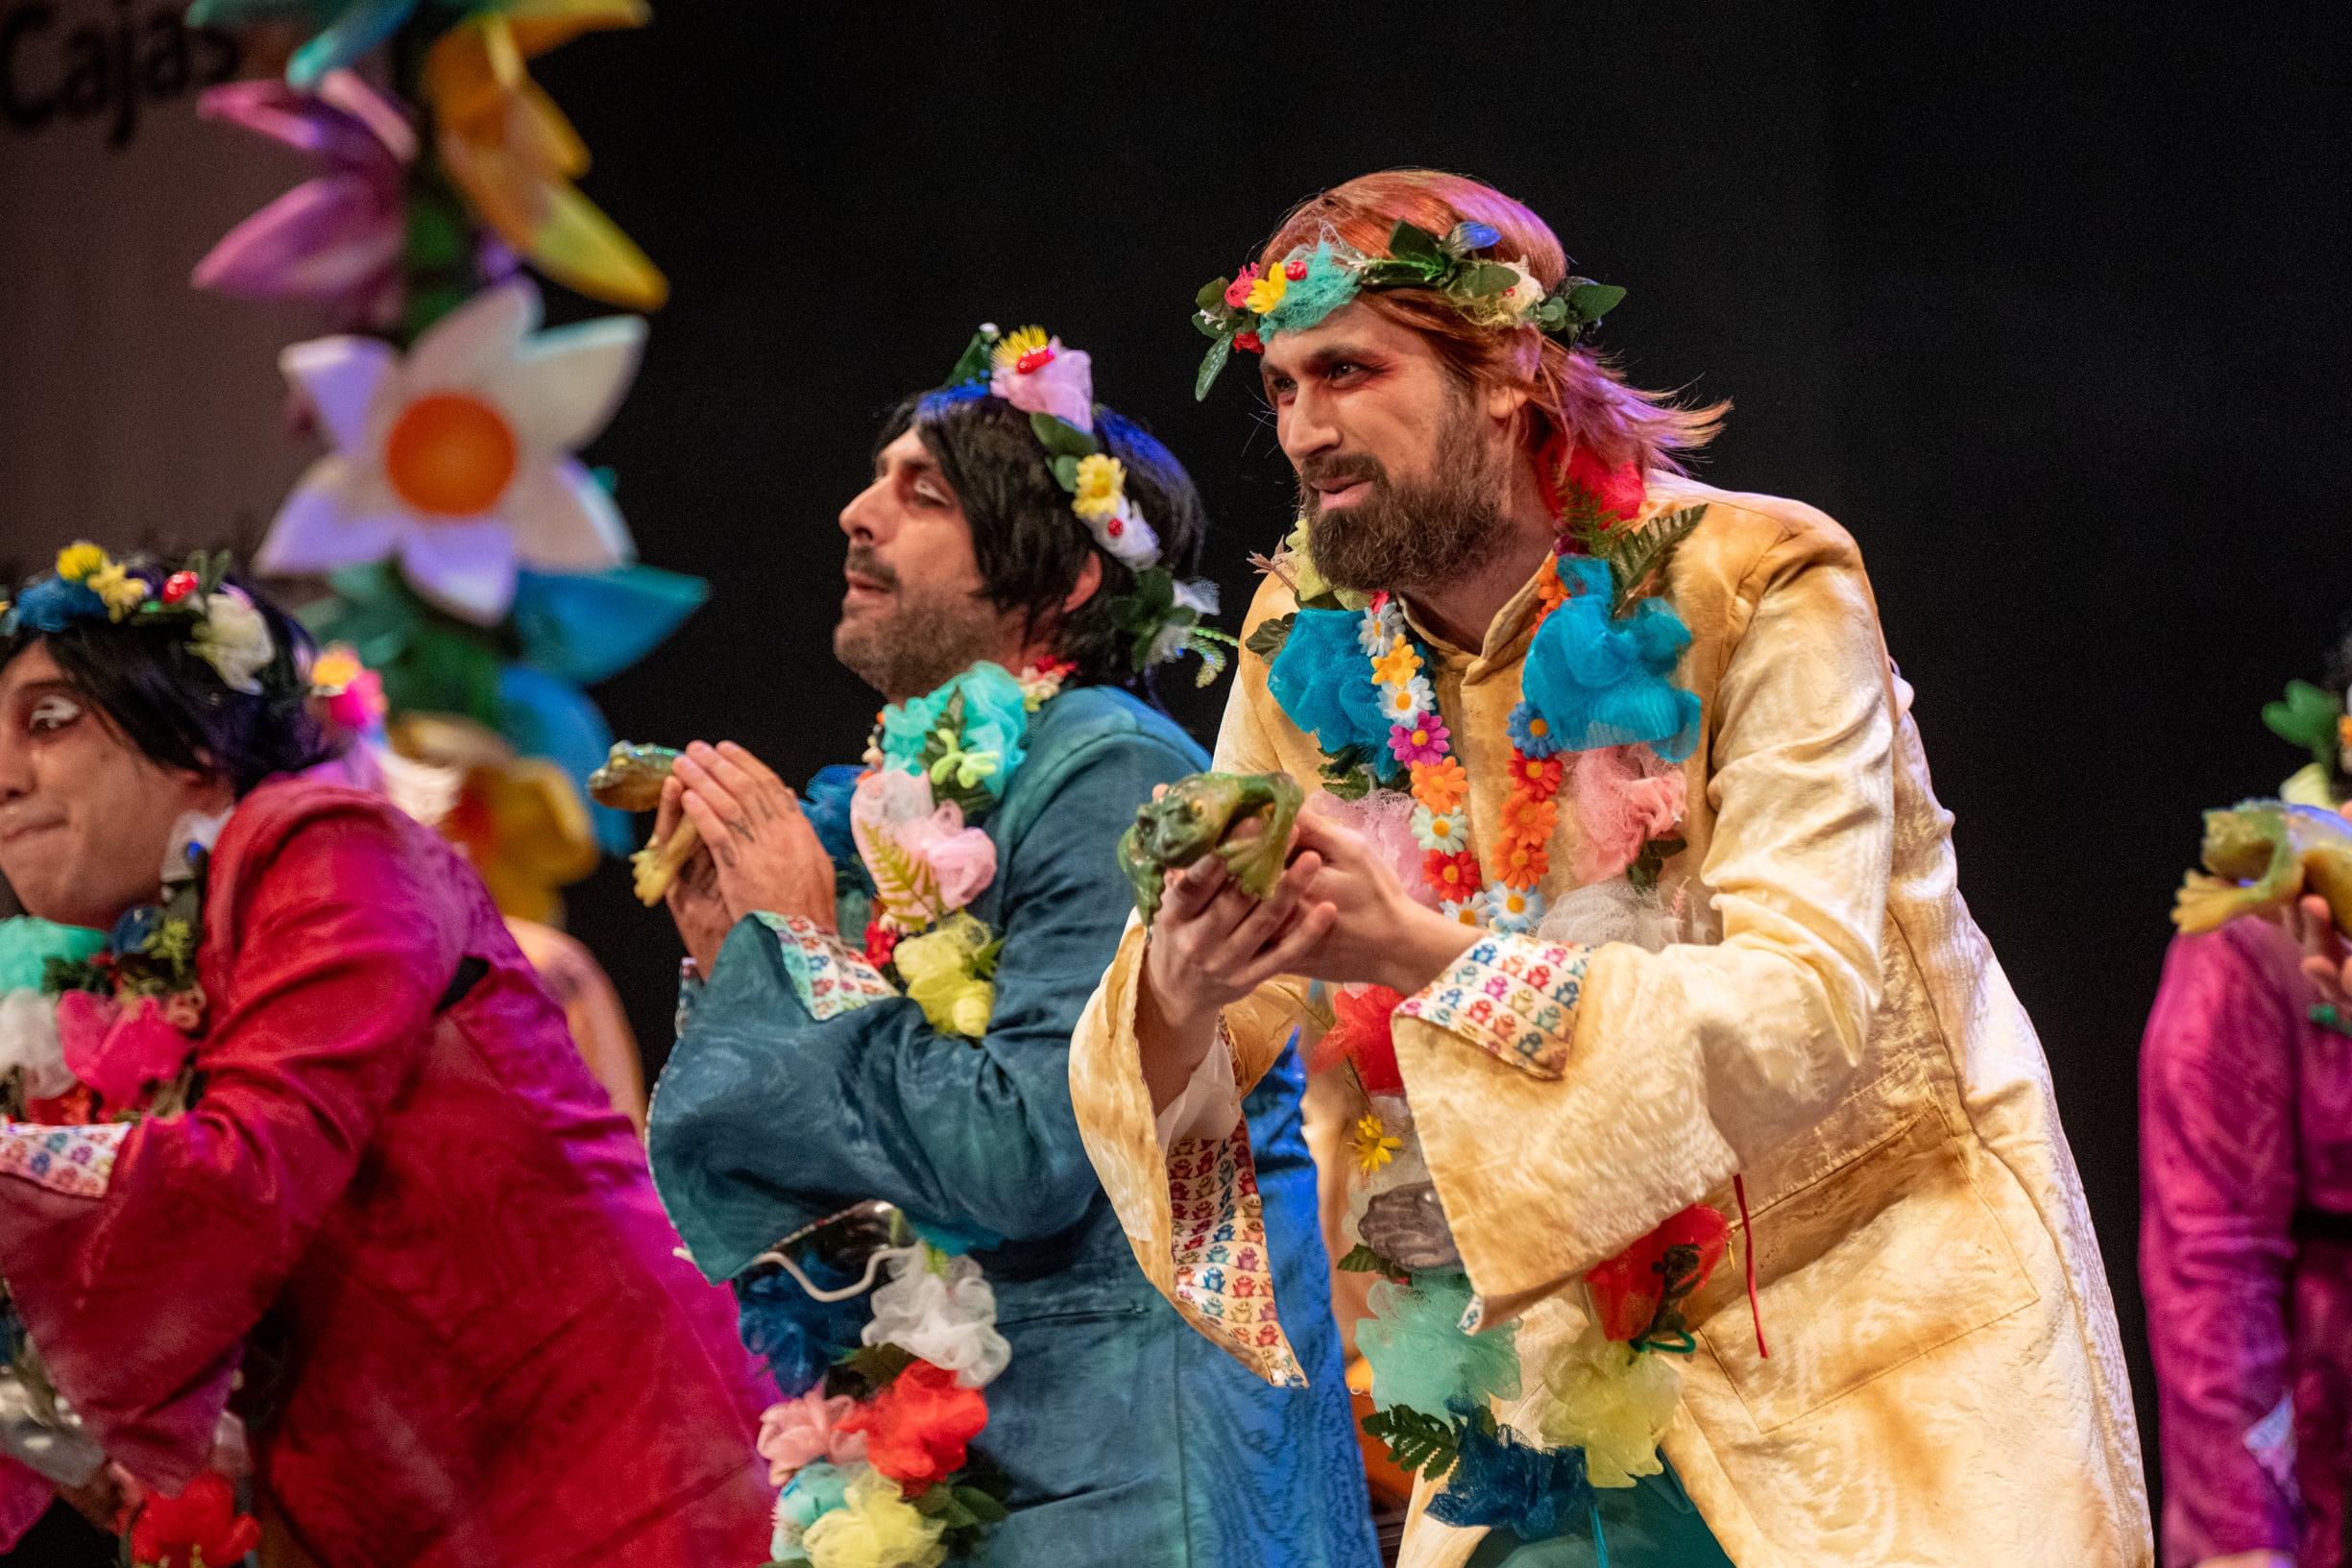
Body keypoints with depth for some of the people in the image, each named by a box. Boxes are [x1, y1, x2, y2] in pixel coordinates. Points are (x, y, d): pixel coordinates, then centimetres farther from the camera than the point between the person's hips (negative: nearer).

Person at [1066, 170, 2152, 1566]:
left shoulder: (1756, 588, -16)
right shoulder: (1309, 642, -2)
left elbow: (1809, 1007, -26)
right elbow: (1220, 1056, -3)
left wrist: (1428, 953, -37)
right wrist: (1180, 988, -28)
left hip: (1863, 1287, -4)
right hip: (1571, 1351, 4)